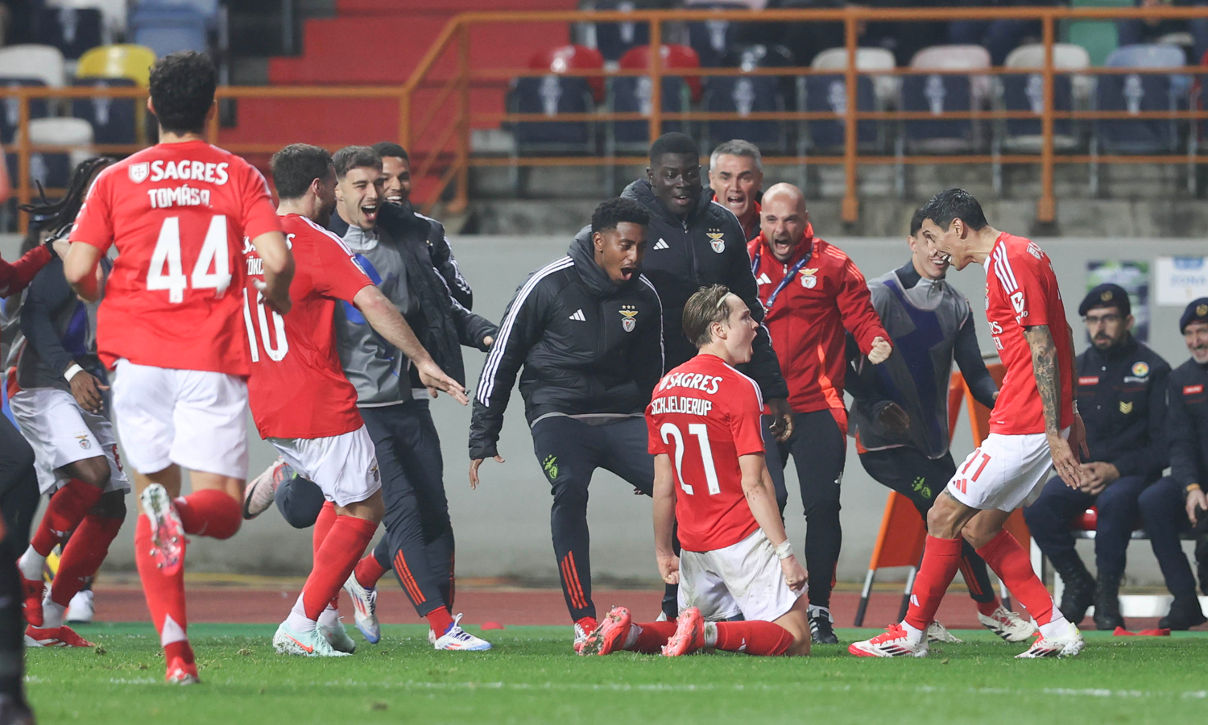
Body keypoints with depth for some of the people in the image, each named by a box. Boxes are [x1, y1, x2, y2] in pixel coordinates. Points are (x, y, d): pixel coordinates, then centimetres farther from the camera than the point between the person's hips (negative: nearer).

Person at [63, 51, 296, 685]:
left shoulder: (116, 180, 5)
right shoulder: (241, 177, 4)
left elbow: (77, 270, -2)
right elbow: (276, 259, -9)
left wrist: (100, 298, 21)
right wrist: (276, 299, 14)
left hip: (138, 351, 1)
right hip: (213, 358, -1)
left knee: (153, 499, 10)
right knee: (223, 509, 2)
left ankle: (175, 647, -3)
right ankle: (182, 514, -36)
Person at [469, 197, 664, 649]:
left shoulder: (644, 298, 6)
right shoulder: (548, 286, -8)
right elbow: (501, 361, -1)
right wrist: (483, 441, -1)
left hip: (620, 417, 4)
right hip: (557, 413, -4)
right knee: (570, 489, -31)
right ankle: (584, 621, -29)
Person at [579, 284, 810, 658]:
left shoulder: (664, 389, 9)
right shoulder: (739, 389, -12)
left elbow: (663, 484, 13)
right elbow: (754, 485, -15)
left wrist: (663, 551, 22)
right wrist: (786, 553, -12)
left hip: (694, 544, 7)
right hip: (742, 539, -7)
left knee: (691, 629, 22)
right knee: (796, 640, -5)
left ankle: (630, 632, -7)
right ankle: (708, 633, -27)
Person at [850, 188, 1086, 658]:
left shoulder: (1010, 263, -15)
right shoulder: (1019, 255, 16)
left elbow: (1043, 348, -19)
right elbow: (1060, 337, 21)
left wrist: (1054, 433, -21)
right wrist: (1067, 413, 23)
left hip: (1024, 425, -10)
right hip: (1043, 421, 10)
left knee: (945, 517, -3)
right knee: (980, 529, 12)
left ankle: (912, 633, 6)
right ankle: (1057, 631, 10)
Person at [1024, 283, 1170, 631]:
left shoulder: (1153, 370, 0)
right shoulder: (1077, 369, 14)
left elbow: (1164, 446, -5)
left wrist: (1116, 470, -17)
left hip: (1132, 473, -4)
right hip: (1081, 469, 4)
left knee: (1113, 501, -40)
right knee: (1038, 508, -26)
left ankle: (1106, 594, -24)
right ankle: (1078, 584, -5)